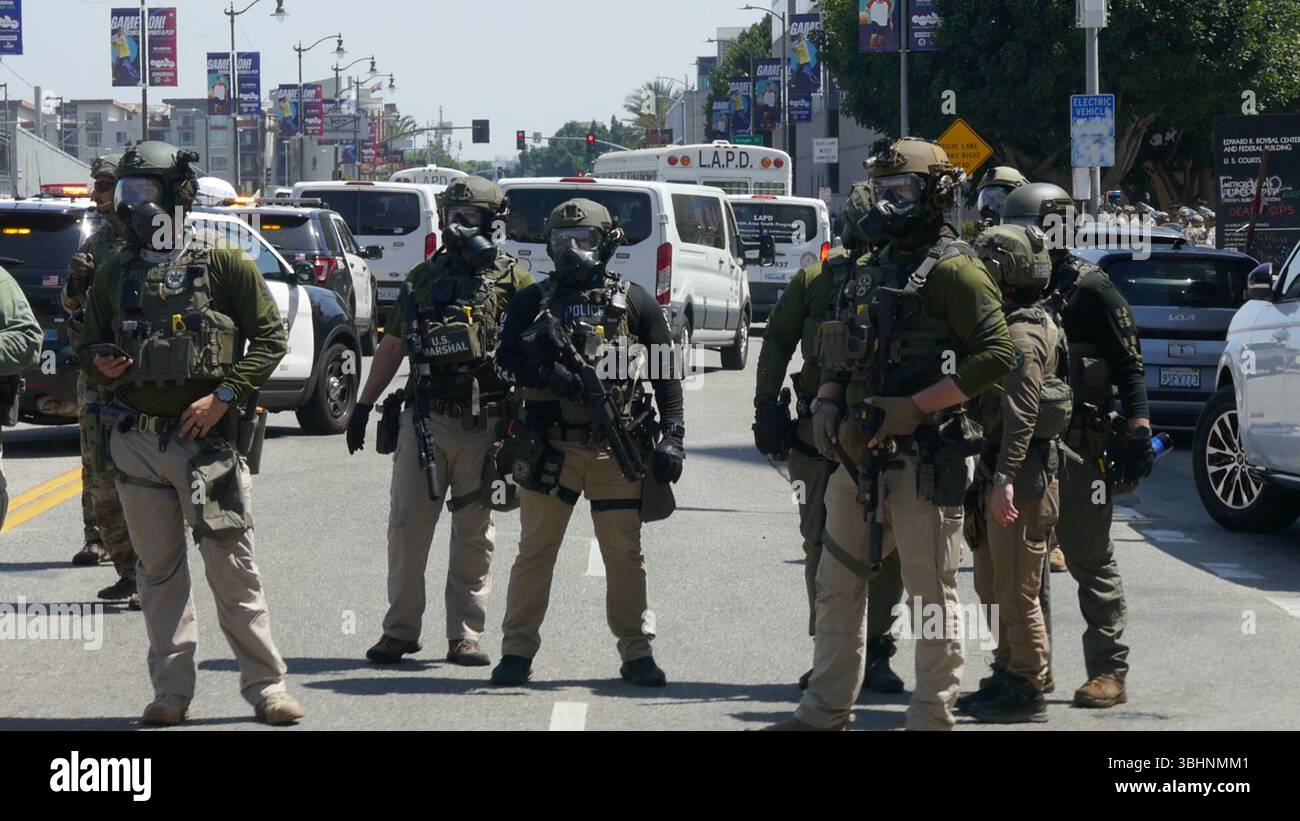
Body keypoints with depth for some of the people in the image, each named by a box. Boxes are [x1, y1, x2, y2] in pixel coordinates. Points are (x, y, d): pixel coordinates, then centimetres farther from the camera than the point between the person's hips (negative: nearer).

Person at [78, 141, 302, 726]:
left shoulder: (224, 266, -2)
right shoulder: (113, 275, 10)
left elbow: (271, 337, -1)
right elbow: (89, 346, 18)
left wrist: (224, 396, -11)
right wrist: (100, 364, -6)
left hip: (208, 439, -4)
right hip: (136, 442, 4)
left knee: (232, 568, -3)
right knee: (159, 571, 7)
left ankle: (265, 686, 3)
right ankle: (171, 692, 12)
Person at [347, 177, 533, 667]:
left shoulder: (512, 280, 2)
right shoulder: (424, 277, 13)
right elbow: (392, 345, 19)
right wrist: (364, 404, 16)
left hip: (483, 423, -3)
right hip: (424, 419, 3)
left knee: (474, 533, 4)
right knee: (407, 525, 1)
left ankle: (465, 635, 10)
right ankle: (400, 630, 9)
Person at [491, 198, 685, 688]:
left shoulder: (633, 302, 6)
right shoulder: (532, 302, 8)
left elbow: (667, 371, 7)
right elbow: (507, 360, 1)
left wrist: (672, 435, 1)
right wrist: (541, 367, -19)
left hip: (617, 449, 0)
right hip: (551, 446, 0)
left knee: (625, 554, 4)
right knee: (535, 551, 2)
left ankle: (637, 652, 12)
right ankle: (517, 651, 7)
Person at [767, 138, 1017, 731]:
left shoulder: (952, 270, -9)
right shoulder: (873, 269, 17)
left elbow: (997, 355, -17)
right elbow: (841, 356, 26)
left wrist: (915, 407, -20)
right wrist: (827, 404, 6)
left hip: (924, 460, -9)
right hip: (861, 456, 9)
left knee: (930, 592, -2)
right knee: (837, 585, 12)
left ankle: (931, 718, 3)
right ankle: (825, 712, 20)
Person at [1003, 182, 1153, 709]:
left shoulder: (1090, 289, -7)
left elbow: (1130, 364, -9)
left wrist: (1138, 430, -17)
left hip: (1077, 447, -7)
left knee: (1090, 561, -5)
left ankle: (1109, 673, -1)